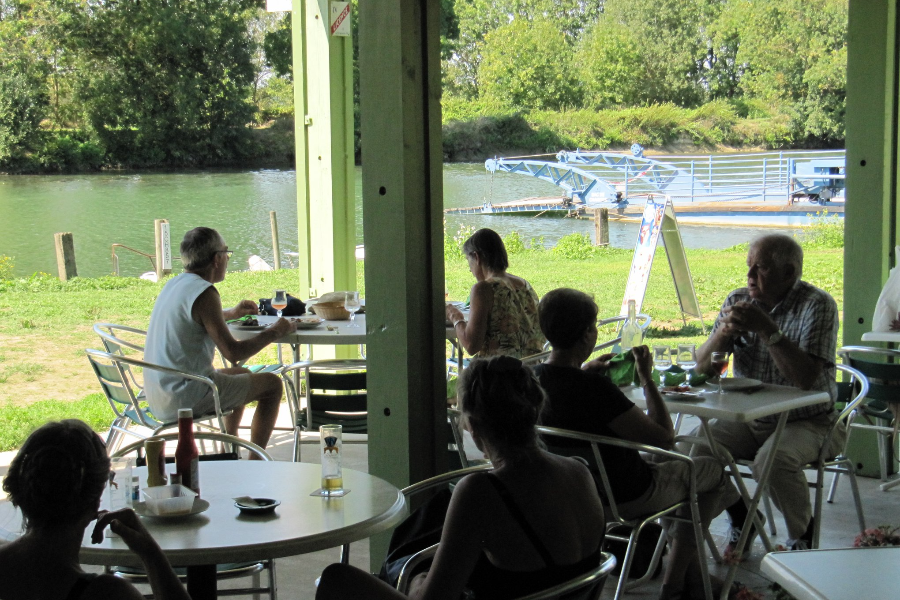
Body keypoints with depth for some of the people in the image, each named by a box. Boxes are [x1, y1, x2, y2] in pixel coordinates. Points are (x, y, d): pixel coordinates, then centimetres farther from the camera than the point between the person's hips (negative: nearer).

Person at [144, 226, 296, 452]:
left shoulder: (174, 284, 9)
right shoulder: (204, 292, -19)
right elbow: (233, 353, -21)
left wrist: (231, 313, 40)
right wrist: (274, 332, -8)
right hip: (186, 400, -10)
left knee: (242, 375, 31)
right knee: (272, 384, 3)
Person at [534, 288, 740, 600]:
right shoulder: (593, 388, -35)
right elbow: (664, 435, -27)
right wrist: (647, 378, -18)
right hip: (625, 498, -8)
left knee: (674, 467, 33)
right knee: (712, 470, 18)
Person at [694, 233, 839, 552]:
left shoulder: (817, 306, -14)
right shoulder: (738, 301, 2)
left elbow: (807, 378, -25)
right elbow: (703, 365, 2)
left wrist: (767, 330, -30)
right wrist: (723, 333, -19)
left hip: (806, 421, -5)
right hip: (748, 419, 5)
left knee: (773, 460, -34)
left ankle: (803, 536, -5)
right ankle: (741, 517, 11)